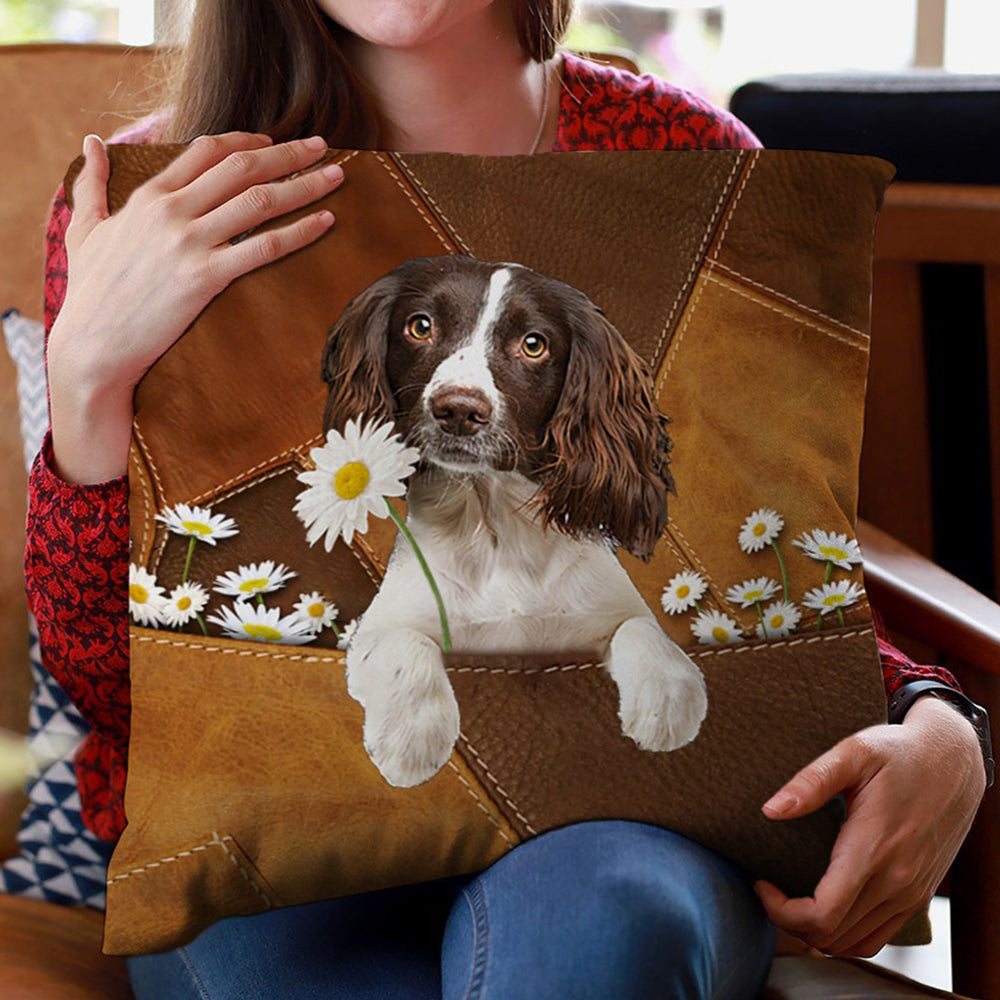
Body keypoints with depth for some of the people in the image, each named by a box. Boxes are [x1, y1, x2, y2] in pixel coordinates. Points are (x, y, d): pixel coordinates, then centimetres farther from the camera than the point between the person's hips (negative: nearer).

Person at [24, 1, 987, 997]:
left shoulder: (683, 158, 2)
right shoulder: (150, 201, -1)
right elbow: (111, 685, -4)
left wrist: (940, 734, -12)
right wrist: (88, 369, -19)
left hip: (617, 809, 0)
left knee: (600, 912, -36)